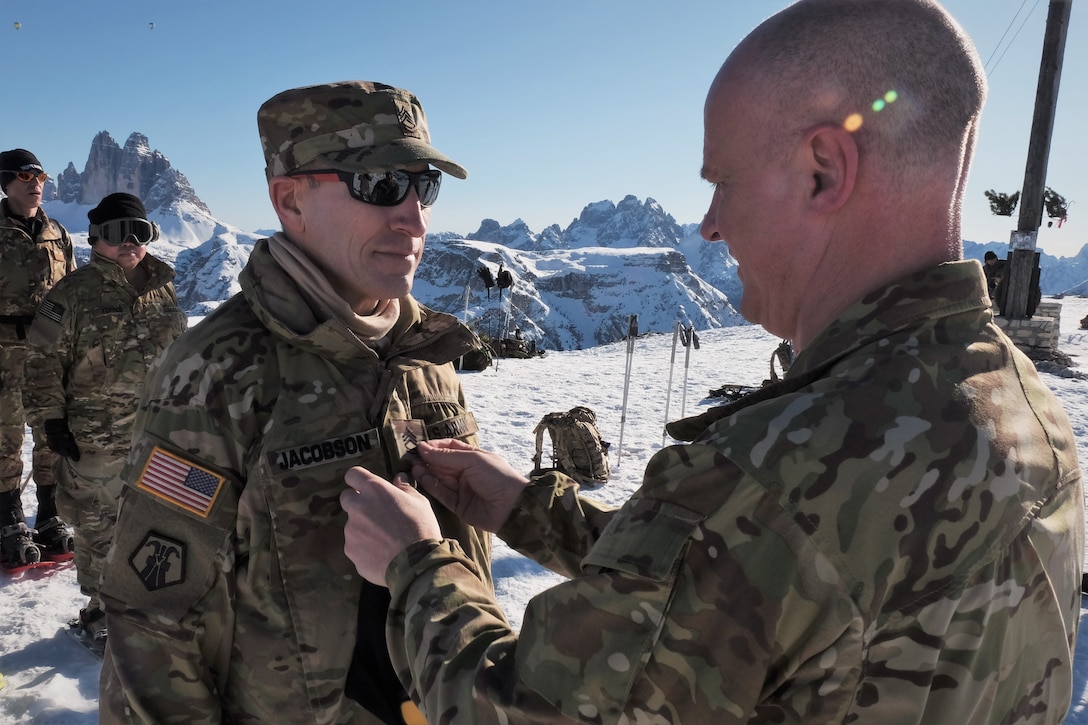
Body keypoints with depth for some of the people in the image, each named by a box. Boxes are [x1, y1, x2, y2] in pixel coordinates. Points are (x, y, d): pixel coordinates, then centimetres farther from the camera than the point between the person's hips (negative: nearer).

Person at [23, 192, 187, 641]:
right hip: (95, 440, -5)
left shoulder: (163, 290, 7)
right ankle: (100, 608, 25)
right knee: (99, 527, 7)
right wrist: (51, 418, -10)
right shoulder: (75, 293, -9)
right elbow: (43, 359, -8)